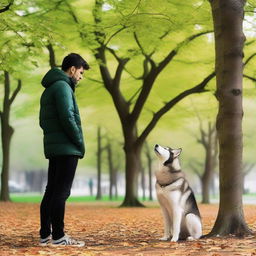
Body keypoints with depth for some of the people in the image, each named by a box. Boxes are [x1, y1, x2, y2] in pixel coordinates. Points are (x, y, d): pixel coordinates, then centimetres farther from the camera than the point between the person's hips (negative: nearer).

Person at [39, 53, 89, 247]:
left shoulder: (49, 89, 21)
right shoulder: (62, 86, -9)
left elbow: (43, 121, 20)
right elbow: (67, 117, -19)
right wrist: (80, 143, -11)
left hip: (53, 148, 10)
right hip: (66, 148, -9)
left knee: (51, 191, 9)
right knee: (61, 192, -8)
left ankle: (45, 235, 11)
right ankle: (58, 236, -7)